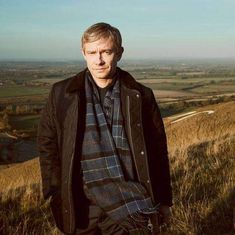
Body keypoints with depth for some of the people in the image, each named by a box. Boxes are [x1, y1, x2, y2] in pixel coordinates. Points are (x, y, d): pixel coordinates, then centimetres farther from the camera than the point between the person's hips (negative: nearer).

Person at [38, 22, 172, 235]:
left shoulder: (141, 96, 0)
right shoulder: (62, 94, 0)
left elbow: (158, 151, 7)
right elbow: (48, 145, 8)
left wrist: (163, 200, 11)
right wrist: (57, 194, 2)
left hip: (133, 204, 0)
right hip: (85, 206, 1)